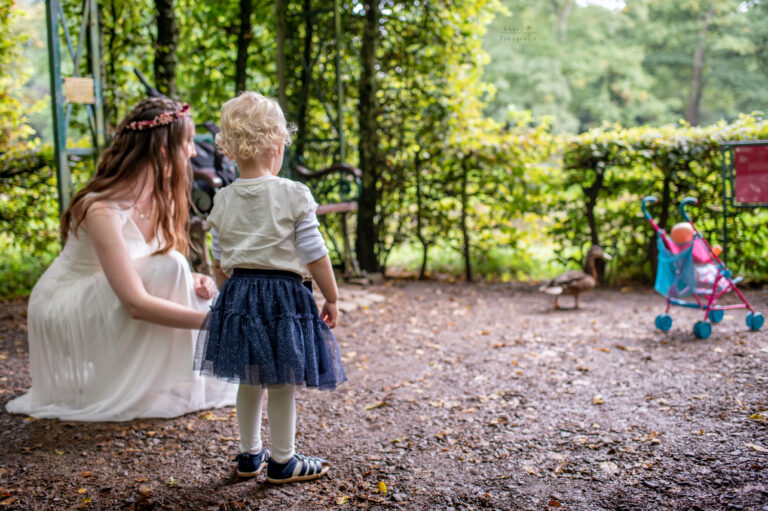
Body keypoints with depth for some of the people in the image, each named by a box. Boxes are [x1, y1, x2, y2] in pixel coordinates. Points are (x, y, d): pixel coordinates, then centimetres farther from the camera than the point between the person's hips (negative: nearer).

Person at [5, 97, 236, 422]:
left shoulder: (159, 198, -6)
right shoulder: (103, 210, -30)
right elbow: (136, 303, -36)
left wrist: (194, 283, -19)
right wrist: (210, 319, -35)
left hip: (104, 309, 8)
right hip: (61, 310, -8)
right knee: (165, 268, -27)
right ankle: (127, 393, -15)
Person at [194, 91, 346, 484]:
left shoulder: (223, 200, 2)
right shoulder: (294, 195, -11)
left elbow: (220, 263, 8)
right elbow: (315, 256, -8)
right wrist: (331, 299, 2)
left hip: (238, 294, 5)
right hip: (284, 295, -5)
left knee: (250, 382, 18)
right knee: (283, 386, 6)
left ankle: (250, 455, 31)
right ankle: (282, 461, 19)